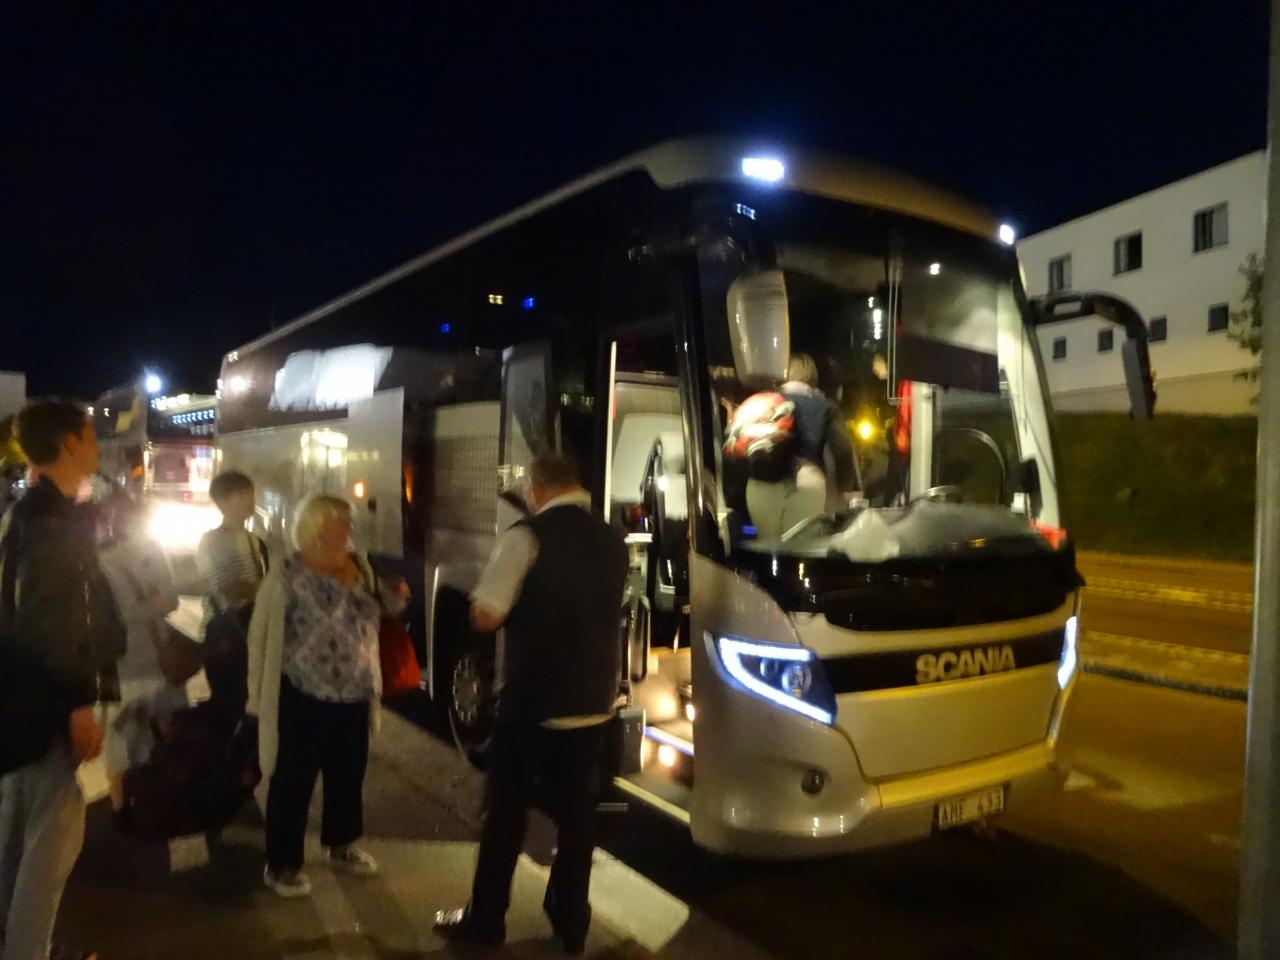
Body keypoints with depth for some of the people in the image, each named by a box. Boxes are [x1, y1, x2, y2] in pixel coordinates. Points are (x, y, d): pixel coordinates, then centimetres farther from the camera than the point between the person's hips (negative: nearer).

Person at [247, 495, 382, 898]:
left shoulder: (360, 567, 4)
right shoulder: (287, 577, -14)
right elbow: (262, 638, -9)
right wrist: (260, 696, -8)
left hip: (354, 698, 6)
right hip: (303, 699, -6)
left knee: (348, 776, 19)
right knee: (293, 783, 7)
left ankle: (342, 846, 39)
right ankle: (282, 864, 23)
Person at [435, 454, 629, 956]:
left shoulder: (527, 536, -14)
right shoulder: (613, 542, 5)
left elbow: (485, 618, -14)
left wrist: (521, 607, 5)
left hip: (533, 701, -5)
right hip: (593, 701, 5)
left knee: (507, 807, 11)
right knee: (577, 811, 16)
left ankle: (486, 919, 25)